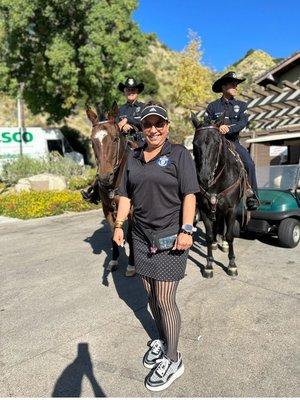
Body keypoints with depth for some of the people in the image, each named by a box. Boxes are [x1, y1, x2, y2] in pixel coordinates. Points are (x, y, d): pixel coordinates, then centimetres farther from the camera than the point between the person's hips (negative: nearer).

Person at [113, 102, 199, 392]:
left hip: (170, 236, -5)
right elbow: (126, 195, 12)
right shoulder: (133, 157, 10)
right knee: (150, 294, 17)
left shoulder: (179, 154, -4)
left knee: (164, 300, 0)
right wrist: (119, 224, 6)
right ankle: (161, 339, 40)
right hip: (141, 236, 6)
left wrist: (186, 230, -18)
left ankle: (172, 360, 21)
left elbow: (189, 195, -10)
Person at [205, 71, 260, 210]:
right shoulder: (212, 106, 9)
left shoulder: (241, 105, 13)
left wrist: (229, 128, -21)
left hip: (233, 142, 1)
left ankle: (252, 196, -14)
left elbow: (243, 122, -4)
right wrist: (217, 127, -16)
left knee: (249, 164, -21)